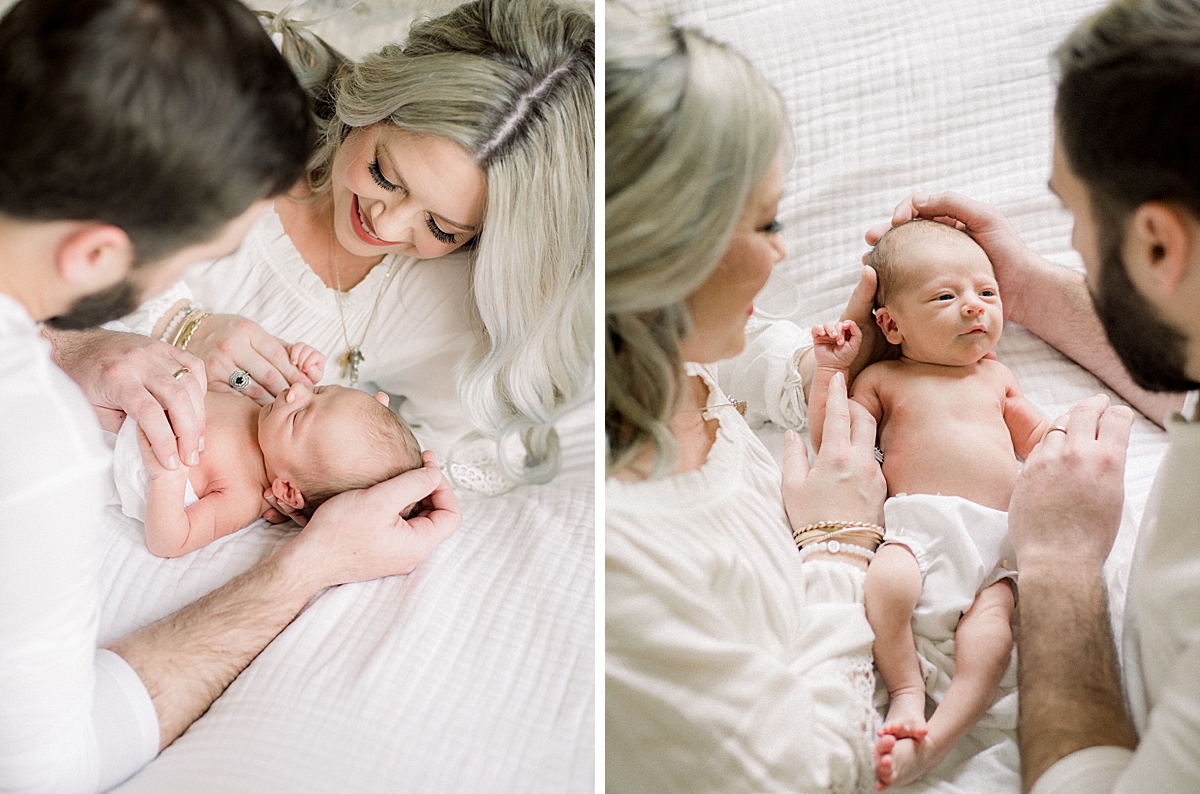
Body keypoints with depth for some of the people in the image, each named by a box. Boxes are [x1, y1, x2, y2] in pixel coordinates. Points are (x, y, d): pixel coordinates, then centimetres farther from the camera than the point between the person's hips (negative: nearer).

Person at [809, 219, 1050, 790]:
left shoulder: (996, 378, 29)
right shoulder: (882, 380, 17)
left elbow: (1036, 439, 37)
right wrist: (830, 368, 6)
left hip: (996, 537, 3)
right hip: (918, 528, -3)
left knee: (994, 621, -28)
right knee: (885, 584, -37)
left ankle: (934, 741, -38)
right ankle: (906, 688, -16)